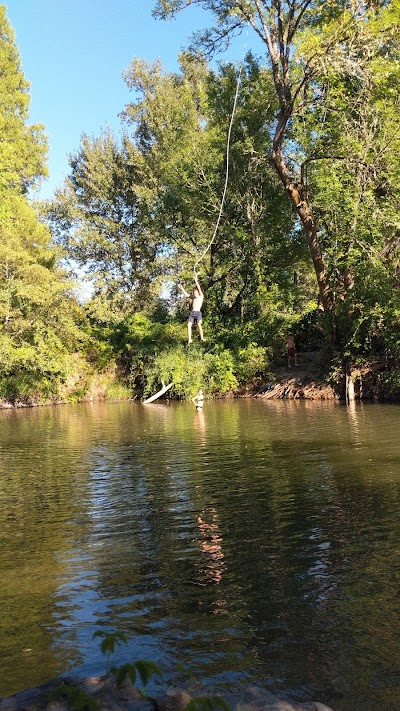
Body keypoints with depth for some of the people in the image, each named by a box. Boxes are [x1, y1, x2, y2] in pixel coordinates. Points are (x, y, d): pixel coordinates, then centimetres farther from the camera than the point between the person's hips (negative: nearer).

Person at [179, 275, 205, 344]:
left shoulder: (201, 296, 6)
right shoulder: (193, 297, 22)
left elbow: (199, 289, -6)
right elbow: (186, 294, 25)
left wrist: (196, 281, -12)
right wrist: (181, 288, 19)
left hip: (198, 312, -5)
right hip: (192, 313, 5)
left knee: (199, 325, -19)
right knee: (189, 325, -6)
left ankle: (202, 338, -13)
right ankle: (189, 339, -3)